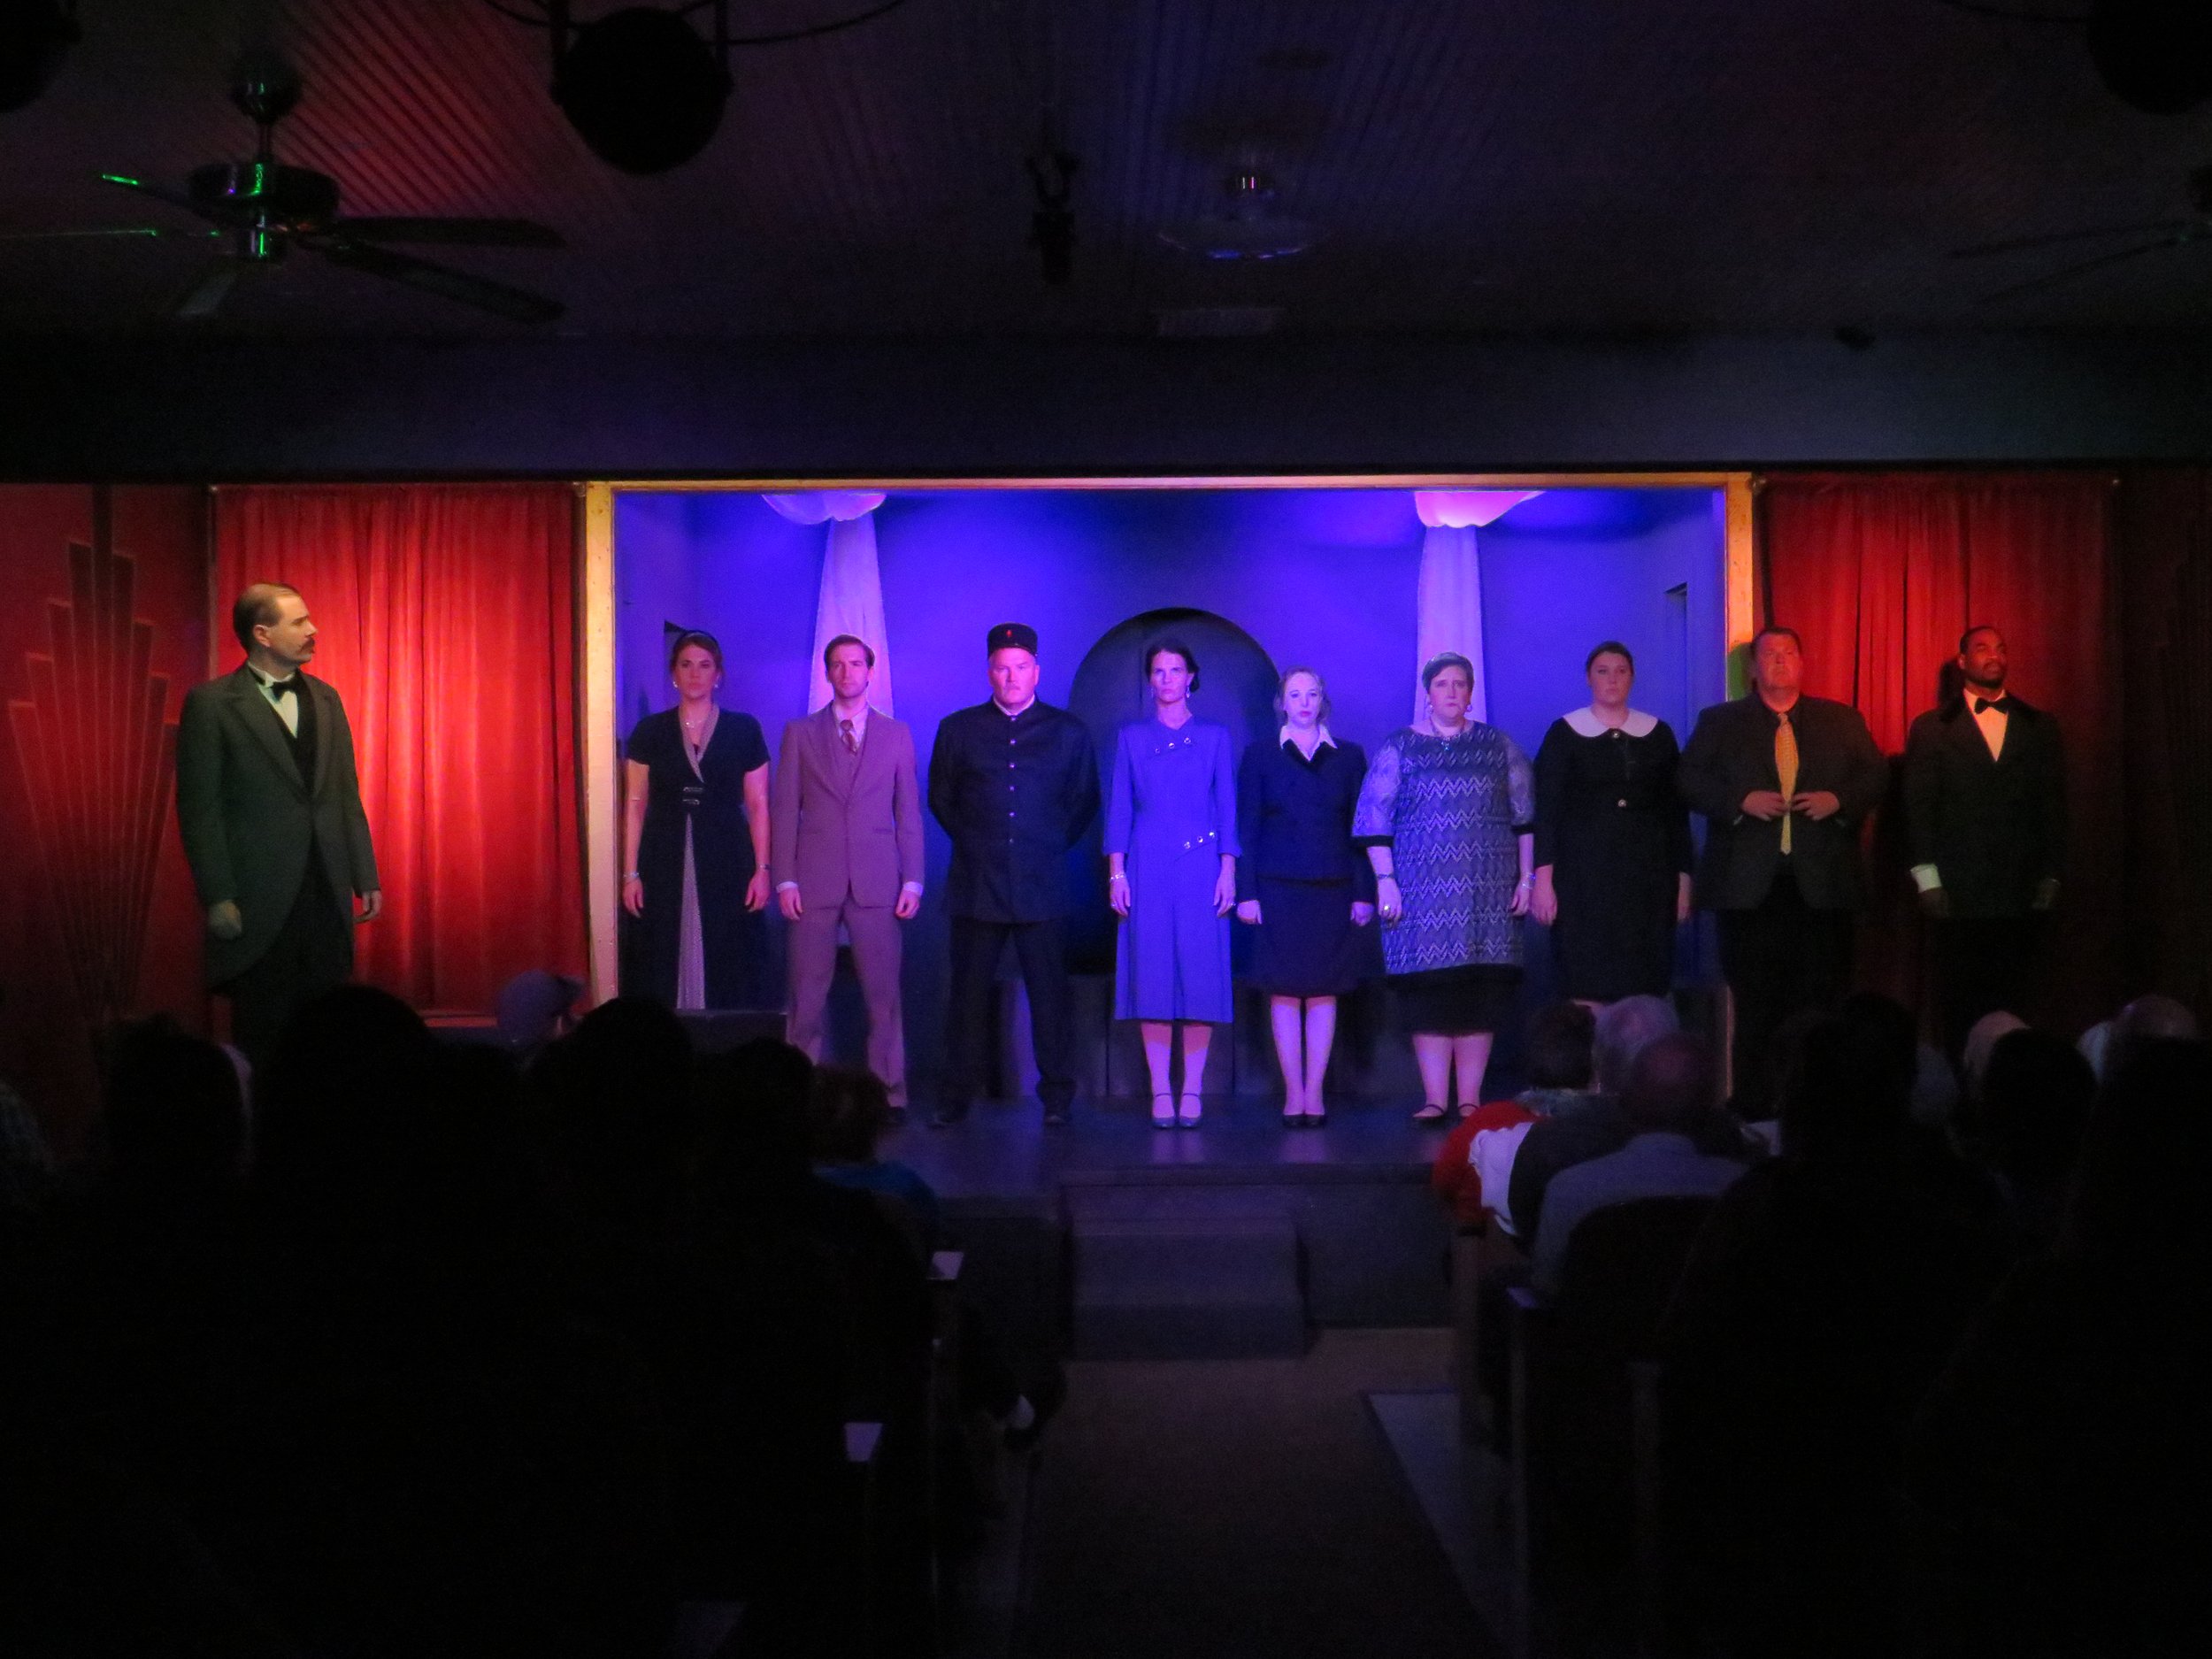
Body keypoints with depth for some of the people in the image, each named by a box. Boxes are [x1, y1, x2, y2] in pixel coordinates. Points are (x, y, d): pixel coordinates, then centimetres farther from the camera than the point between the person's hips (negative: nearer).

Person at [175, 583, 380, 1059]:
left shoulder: (325, 699, 13)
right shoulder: (212, 704, -4)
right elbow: (199, 809, -7)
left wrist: (366, 878, 10)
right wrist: (217, 899, -11)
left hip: (327, 895, 5)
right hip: (260, 902, -5)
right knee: (261, 1038, 4)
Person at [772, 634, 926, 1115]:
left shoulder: (897, 734, 11)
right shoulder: (800, 733, 9)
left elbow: (909, 813, 9)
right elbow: (784, 810, 6)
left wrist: (912, 881, 2)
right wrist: (785, 880, -2)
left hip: (877, 883, 0)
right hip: (815, 882, 0)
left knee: (883, 993, -1)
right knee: (808, 994, 1)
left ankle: (889, 1094, 6)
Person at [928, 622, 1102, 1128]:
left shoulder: (1068, 732, 10)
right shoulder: (957, 729, 11)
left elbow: (1084, 800, 15)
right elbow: (940, 798, 16)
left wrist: (1053, 846, 7)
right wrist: (973, 843, 9)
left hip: (1042, 885, 0)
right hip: (976, 886, 1)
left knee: (1049, 993, 1)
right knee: (967, 995, 1)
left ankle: (1057, 1098, 10)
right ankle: (954, 1099, 8)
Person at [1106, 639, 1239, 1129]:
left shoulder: (1214, 736, 10)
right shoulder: (1132, 738, 11)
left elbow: (1227, 808, 7)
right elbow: (1119, 809, 8)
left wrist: (1228, 870, -2)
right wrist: (1116, 873, -1)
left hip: (1201, 866, 0)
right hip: (1148, 868, 0)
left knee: (1201, 975, -3)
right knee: (1152, 975, -3)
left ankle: (1192, 1090, 3)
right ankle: (1161, 1091, 2)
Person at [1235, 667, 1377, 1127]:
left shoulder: (1348, 757, 10)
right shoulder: (1260, 755, 7)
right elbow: (1246, 827, 3)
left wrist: (1364, 893, -1)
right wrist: (1246, 892, -5)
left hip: (1333, 891, 1)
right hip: (1278, 890, -1)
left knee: (1324, 990, 1)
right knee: (1285, 991, -2)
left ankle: (1314, 1092, 6)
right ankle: (1294, 1094, 4)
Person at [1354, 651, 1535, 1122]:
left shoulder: (1499, 746, 10)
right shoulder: (1398, 748, 7)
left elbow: (1526, 817, 9)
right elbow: (1373, 818, 3)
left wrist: (1526, 877, 2)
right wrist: (1385, 880, -5)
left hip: (1489, 893, 1)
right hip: (1422, 894, -1)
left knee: (1481, 994, -1)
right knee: (1429, 993, -4)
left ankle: (1470, 1100, 5)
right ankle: (1434, 1100, 1)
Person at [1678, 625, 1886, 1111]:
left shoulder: (1841, 720, 13)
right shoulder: (1720, 722, 8)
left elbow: (1876, 776, 10)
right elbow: (1689, 782, 0)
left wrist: (1839, 799, -9)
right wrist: (1742, 801, -14)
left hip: (1822, 883, 1)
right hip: (1750, 884, -1)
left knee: (1824, 998, 1)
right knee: (1755, 1006, 1)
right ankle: (1754, 1104, 7)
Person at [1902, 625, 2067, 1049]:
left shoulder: (2039, 726, 13)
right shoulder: (1932, 727, 7)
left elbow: (2053, 804, 12)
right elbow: (1918, 805, 2)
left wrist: (2050, 876, 5)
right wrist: (1927, 880, -5)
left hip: (2022, 892, 2)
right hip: (1957, 893, -2)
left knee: (2010, 1003, 1)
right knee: (1960, 1009, -1)